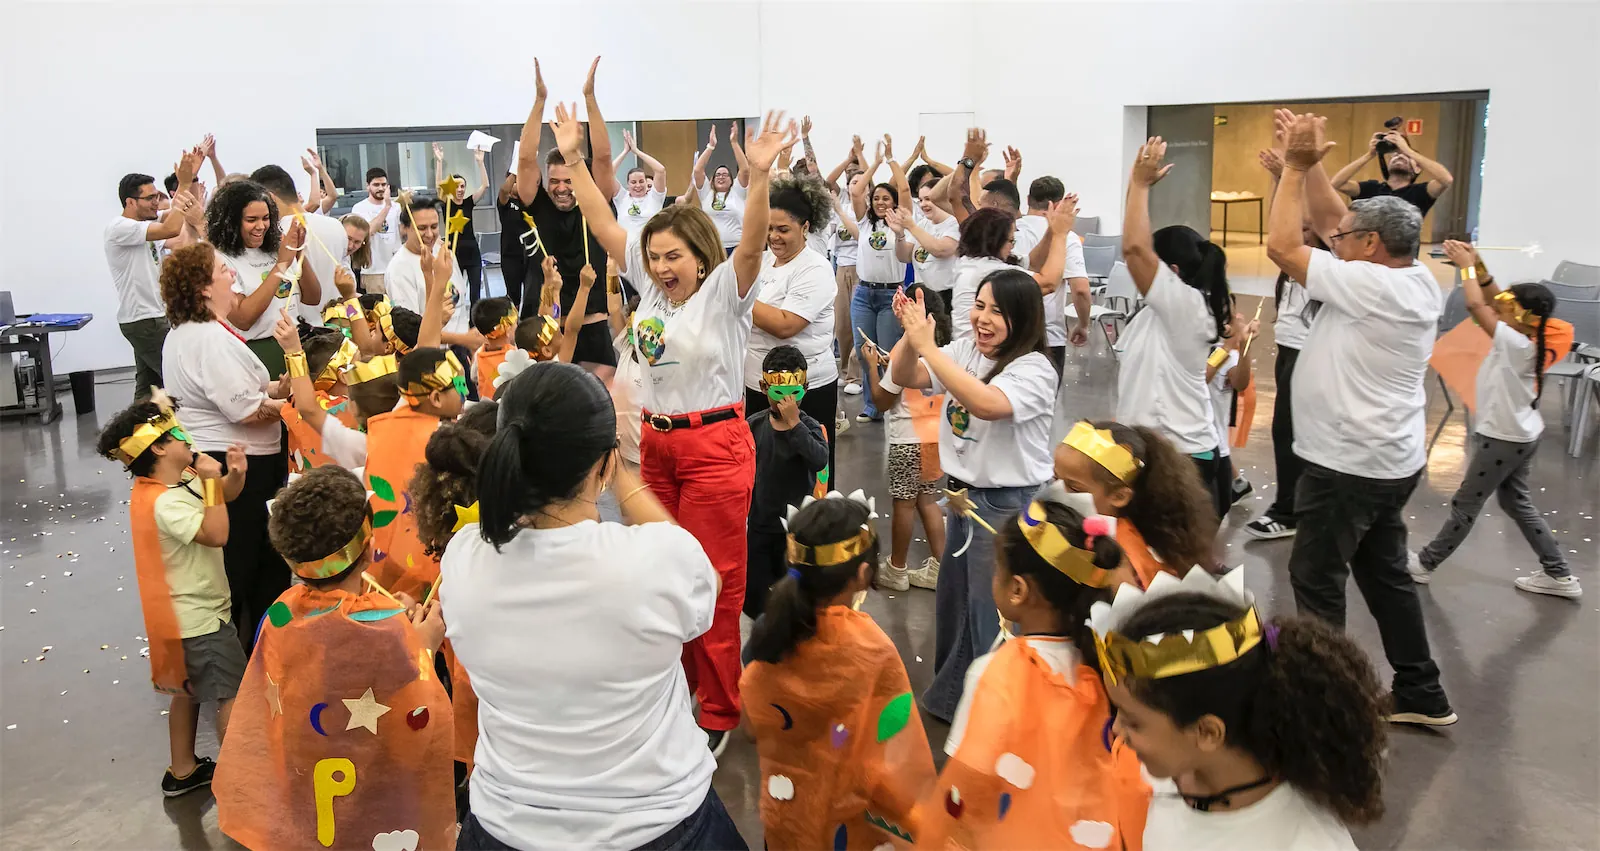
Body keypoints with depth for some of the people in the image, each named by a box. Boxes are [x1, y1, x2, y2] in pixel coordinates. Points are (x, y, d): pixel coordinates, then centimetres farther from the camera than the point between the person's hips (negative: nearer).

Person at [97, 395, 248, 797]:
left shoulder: (178, 480, 2)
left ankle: (182, 770, 35)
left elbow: (226, 494, 10)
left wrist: (235, 473, -12)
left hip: (188, 613, 10)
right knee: (234, 694, -2)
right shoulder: (165, 503, -28)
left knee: (189, 691, 22)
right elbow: (216, 534, -36)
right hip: (201, 618, -10)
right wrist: (210, 480, -32)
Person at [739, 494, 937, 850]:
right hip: (850, 822, -4)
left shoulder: (771, 631, -16)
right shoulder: (873, 649, -28)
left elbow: (754, 723, -2)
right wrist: (915, 820, -6)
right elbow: (896, 752, -20)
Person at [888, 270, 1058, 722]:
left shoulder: (1034, 369, -19)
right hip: (964, 495, 8)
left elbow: (986, 403, -37)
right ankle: (951, 698, 43)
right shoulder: (964, 350, 3)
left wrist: (926, 345, -35)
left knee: (992, 616, 3)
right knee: (953, 603, 22)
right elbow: (904, 376, -2)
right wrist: (911, 334, -22)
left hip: (1009, 504, -8)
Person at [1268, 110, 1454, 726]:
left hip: (1350, 464, -10)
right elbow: (1332, 220, 12)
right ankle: (1421, 694, 28)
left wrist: (1296, 165, -11)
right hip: (1388, 460, 10)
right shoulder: (1415, 279, 4)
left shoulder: (1371, 285, -22)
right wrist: (1309, 164, 7)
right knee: (1384, 573, 19)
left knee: (1316, 577, 3)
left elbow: (1281, 245, -19)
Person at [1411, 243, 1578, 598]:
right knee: (1517, 503, 21)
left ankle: (1424, 563, 19)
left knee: (1464, 505, 5)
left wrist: (1467, 267, -16)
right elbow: (1493, 301, 4)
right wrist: (1478, 266, -8)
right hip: (1519, 435, 9)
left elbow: (1476, 305, -29)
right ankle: (1560, 575, 27)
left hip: (1505, 439, -9)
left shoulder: (1515, 344, -27)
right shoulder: (1529, 338, -3)